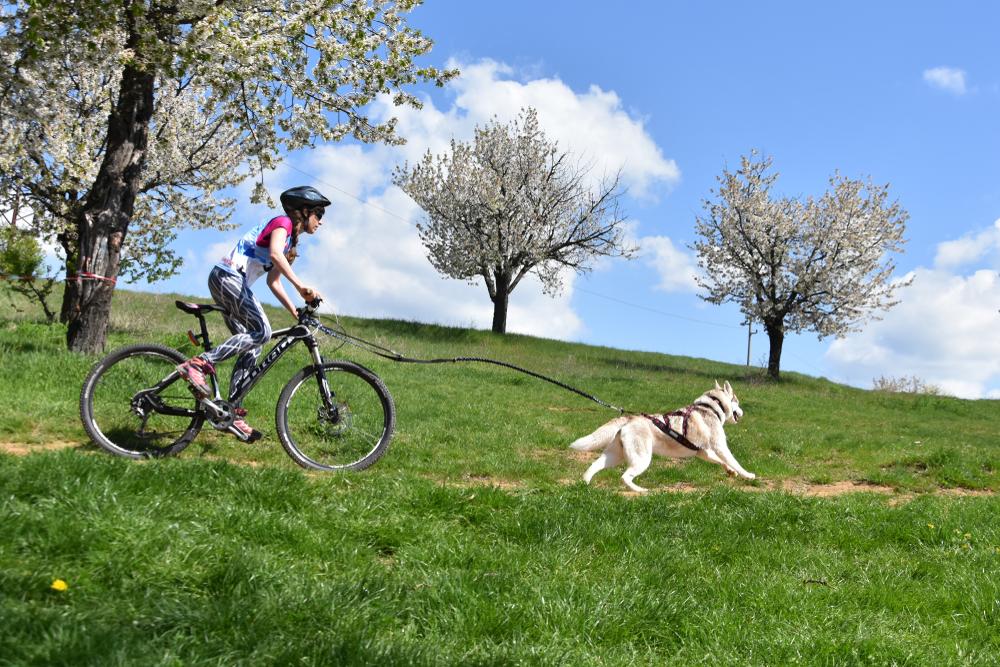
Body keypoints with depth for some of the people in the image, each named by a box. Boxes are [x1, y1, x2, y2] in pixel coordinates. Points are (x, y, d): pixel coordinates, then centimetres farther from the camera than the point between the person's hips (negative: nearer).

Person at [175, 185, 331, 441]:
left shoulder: (291, 241, 24)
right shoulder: (282, 223, -4)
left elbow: (273, 281, 23)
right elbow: (275, 253, -25)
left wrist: (295, 312, 15)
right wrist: (300, 285, -35)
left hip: (234, 283, 10)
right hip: (227, 276, -10)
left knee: (252, 349, 3)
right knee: (262, 331, -24)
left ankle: (232, 412, 3)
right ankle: (199, 363, -26)